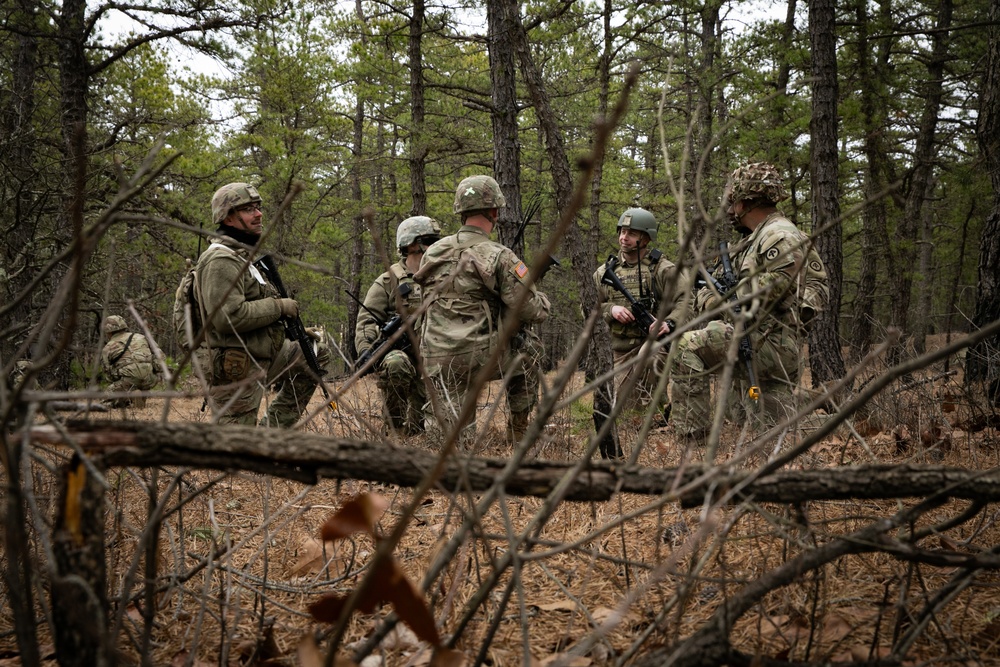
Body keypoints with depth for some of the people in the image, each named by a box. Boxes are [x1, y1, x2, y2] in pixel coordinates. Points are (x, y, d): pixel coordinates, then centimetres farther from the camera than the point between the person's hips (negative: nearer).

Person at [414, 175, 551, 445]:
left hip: (436, 361, 4)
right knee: (529, 347, 27)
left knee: (455, 438, 17)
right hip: (480, 357, -4)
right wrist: (542, 300, 18)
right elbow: (532, 311, -8)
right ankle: (519, 429, 29)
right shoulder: (500, 257, -7)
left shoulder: (432, 253, 10)